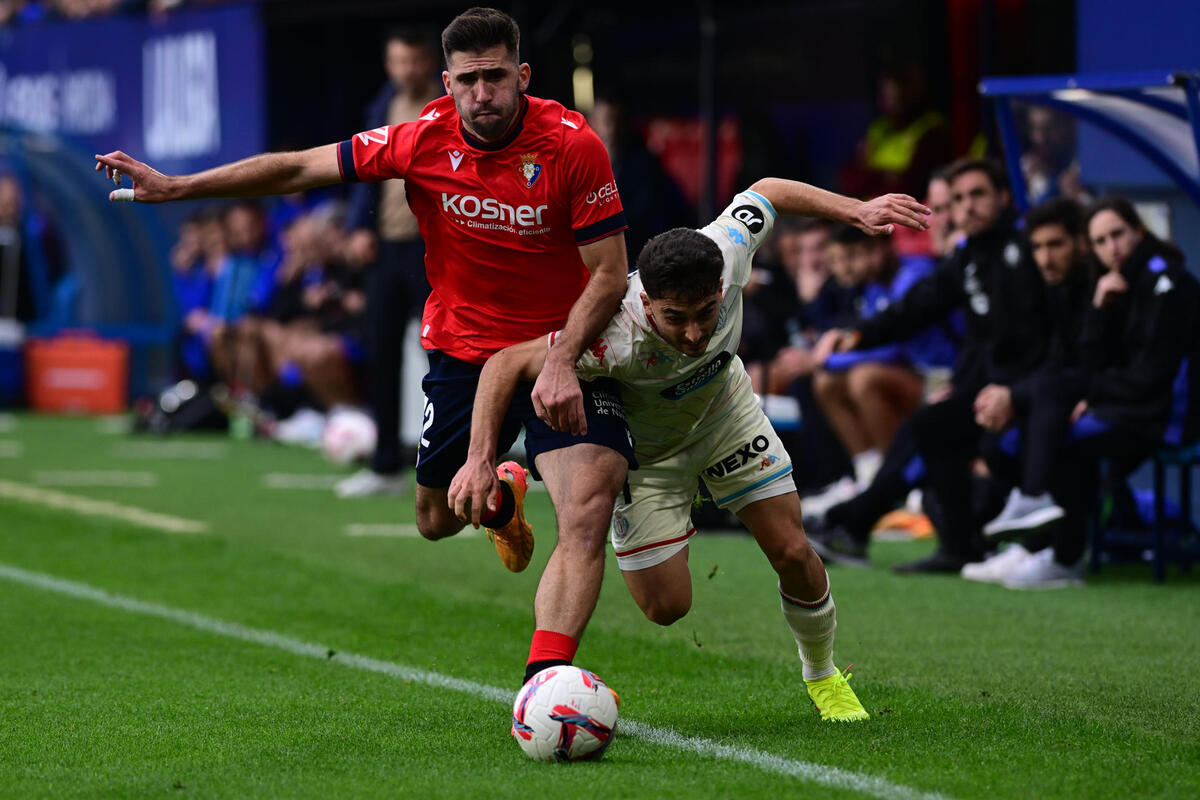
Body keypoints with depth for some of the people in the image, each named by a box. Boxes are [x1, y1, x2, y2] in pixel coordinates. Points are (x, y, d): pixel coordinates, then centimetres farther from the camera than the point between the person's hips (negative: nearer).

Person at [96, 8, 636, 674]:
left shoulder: (573, 145, -18)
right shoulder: (425, 140, -11)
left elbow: (609, 274, -13)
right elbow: (299, 168, -1)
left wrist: (561, 362, -27)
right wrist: (173, 187, 0)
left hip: (562, 350, -3)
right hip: (462, 347, 3)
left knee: (587, 513, -22)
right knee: (437, 520, 14)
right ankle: (501, 497, 50)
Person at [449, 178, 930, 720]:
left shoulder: (726, 253, -34)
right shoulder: (617, 341, -45)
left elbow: (765, 191, -12)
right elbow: (506, 364, -38)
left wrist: (855, 210, -11)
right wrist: (480, 460, -46)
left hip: (724, 412, 3)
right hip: (645, 447, -3)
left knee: (792, 553, -2)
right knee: (666, 606, -5)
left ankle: (823, 675, 26)